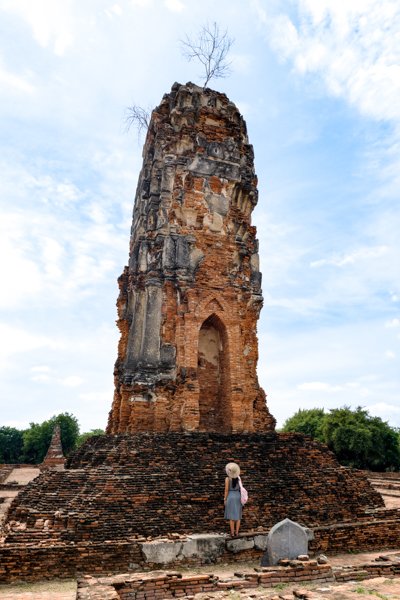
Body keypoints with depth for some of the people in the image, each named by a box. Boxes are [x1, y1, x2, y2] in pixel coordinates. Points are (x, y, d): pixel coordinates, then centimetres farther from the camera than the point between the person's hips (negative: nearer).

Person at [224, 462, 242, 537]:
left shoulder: (227, 479, -9)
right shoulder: (238, 478, 2)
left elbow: (226, 490, -9)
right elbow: (240, 488, 5)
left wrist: (225, 499, -2)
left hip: (230, 497, -4)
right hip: (238, 497, 4)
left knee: (231, 516, 2)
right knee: (238, 515, 10)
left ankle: (232, 533, 3)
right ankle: (237, 532, 11)